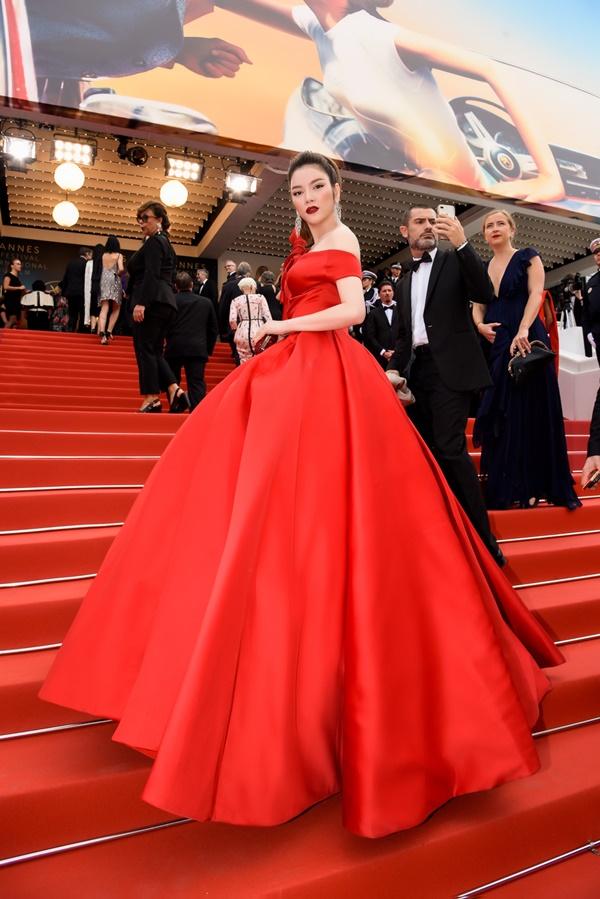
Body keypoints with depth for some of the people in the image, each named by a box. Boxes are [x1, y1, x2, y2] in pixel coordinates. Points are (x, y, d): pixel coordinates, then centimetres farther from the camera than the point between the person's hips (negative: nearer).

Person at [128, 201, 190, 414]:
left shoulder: (153, 242, -4)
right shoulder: (166, 243, 25)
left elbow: (151, 275, -17)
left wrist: (141, 303, -24)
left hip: (152, 302, -10)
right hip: (167, 303, 10)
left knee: (145, 349, -6)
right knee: (155, 352, 9)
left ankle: (152, 399, -7)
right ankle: (174, 390, -5)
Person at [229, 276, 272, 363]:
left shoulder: (235, 300, 10)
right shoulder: (260, 297, 6)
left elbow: (232, 320, -1)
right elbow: (268, 316, -2)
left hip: (242, 332, 2)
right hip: (258, 331, -2)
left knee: (244, 362, 8)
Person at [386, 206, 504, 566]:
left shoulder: (454, 261, 6)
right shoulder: (405, 282, 22)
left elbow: (485, 292, -12)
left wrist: (462, 243, -19)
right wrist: (394, 368, 9)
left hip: (450, 367, -6)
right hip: (418, 371, 7)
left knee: (450, 448, -18)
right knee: (430, 452, 7)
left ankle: (484, 542, -11)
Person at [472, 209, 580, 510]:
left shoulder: (527, 257, 4)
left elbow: (536, 293, -8)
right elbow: (478, 305, 14)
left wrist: (523, 330, -22)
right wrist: (479, 325, -8)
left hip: (525, 341, -4)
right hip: (495, 345, 5)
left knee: (530, 410, -3)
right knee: (499, 414, 3)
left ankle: (530, 487, 3)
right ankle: (503, 488, 8)